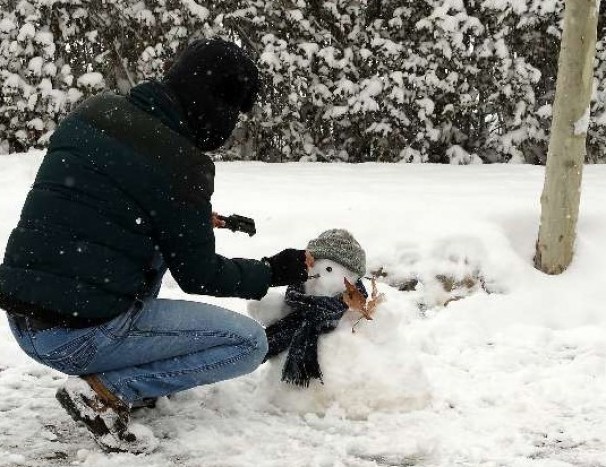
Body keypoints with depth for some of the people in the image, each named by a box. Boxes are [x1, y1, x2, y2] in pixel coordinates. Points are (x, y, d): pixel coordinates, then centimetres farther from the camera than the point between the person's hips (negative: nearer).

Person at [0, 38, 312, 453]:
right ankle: (106, 391, -5)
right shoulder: (178, 163, -14)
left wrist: (193, 222, 27)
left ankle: (135, 381, 19)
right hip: (80, 335, -8)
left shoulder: (95, 113, 7)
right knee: (251, 342, 2)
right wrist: (273, 272, 14)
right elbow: (199, 276, -3)